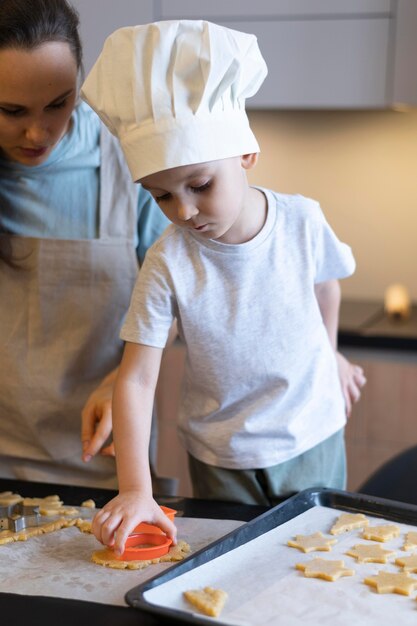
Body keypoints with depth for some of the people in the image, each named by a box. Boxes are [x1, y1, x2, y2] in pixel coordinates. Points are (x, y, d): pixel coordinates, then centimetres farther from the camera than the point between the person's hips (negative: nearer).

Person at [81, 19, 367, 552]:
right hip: (222, 459, -1)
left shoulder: (302, 221, -14)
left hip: (313, 441, 2)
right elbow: (136, 379, -21)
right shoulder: (168, 264, -21)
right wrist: (136, 489, -31)